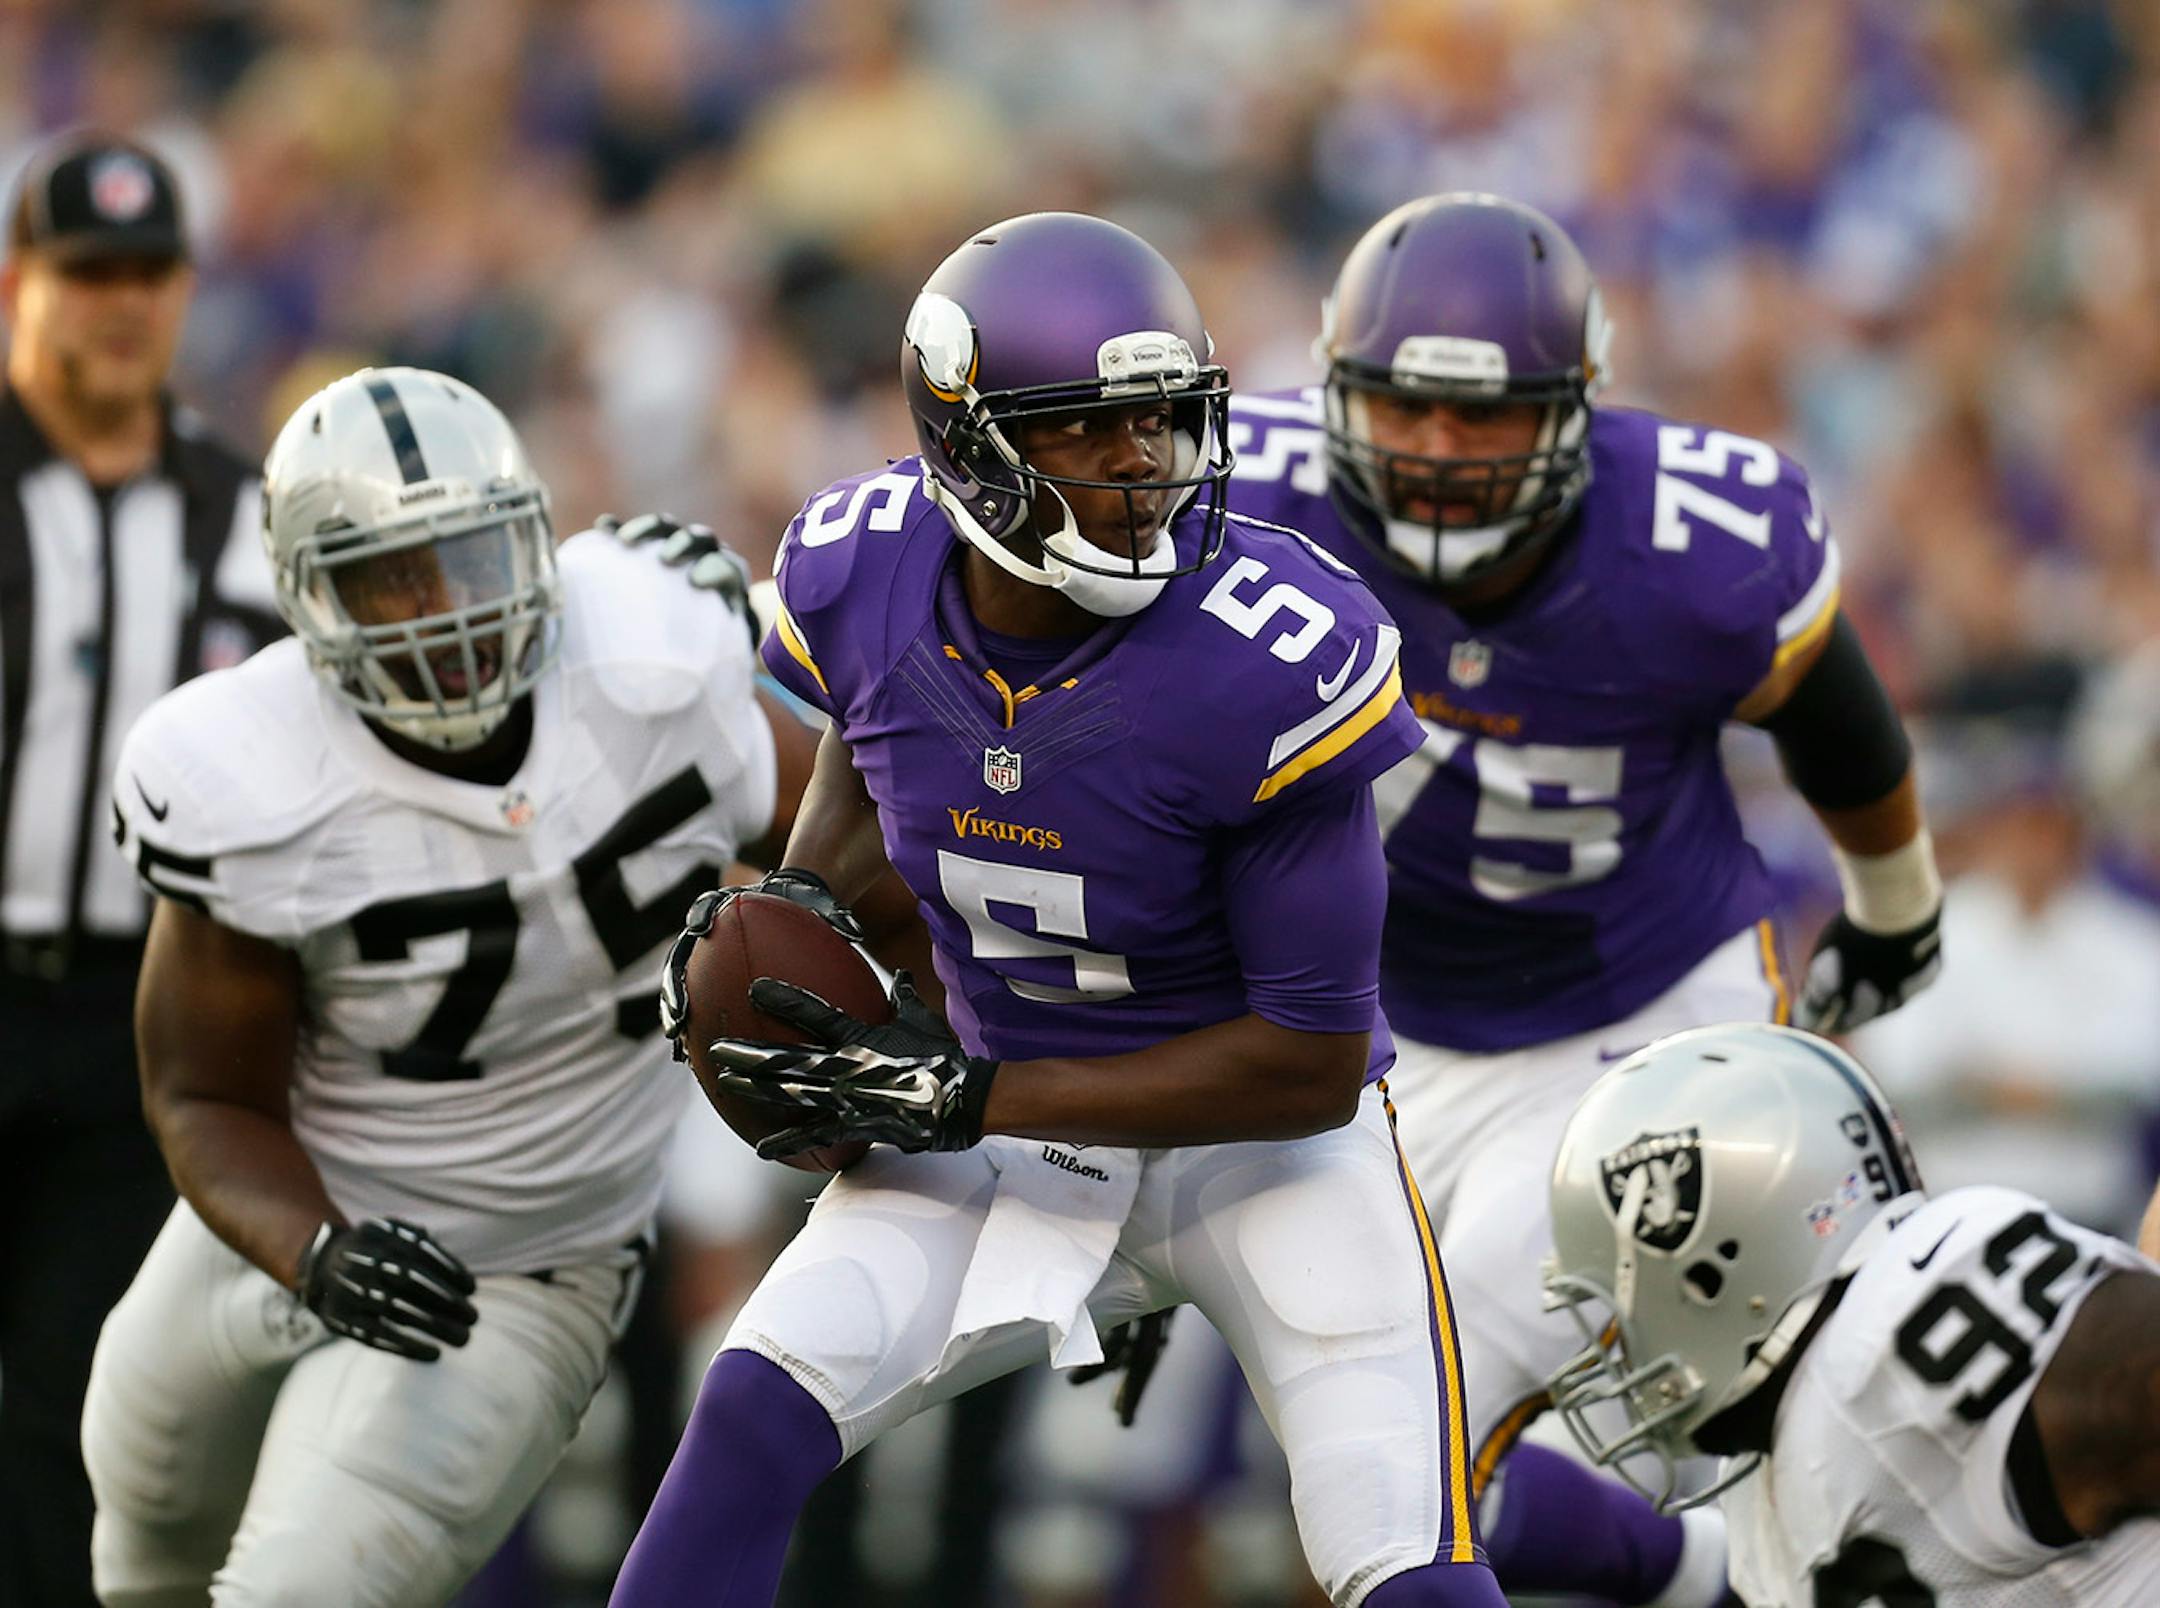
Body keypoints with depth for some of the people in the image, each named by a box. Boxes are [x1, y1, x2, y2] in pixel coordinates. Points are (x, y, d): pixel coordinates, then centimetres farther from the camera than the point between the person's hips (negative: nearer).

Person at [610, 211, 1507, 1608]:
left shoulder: (1271, 665, -28)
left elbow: (1314, 1064, -22)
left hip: (1264, 1133, -3)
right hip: (1008, 1133, 4)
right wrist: (802, 895, -6)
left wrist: (967, 1101, -22)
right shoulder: (861, 571, -13)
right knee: (754, 1416, -16)